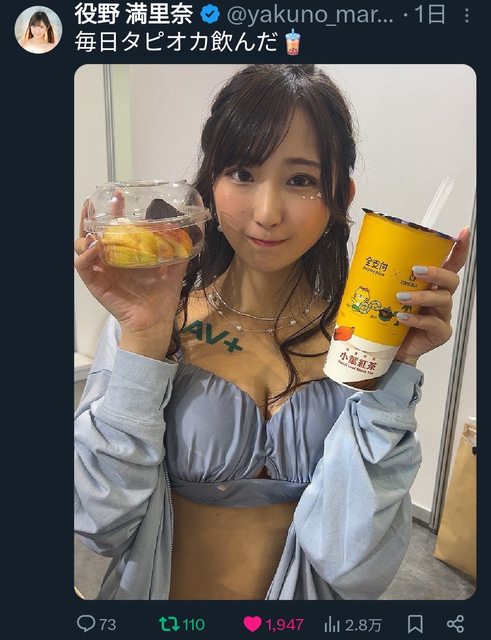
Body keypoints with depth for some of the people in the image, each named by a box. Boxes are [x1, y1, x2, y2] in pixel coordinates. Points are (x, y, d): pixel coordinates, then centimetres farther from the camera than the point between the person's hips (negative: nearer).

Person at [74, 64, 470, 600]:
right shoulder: (158, 312, -18)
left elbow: (353, 563, -21)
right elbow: (100, 524, -19)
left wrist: (396, 368, -30)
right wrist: (143, 339, -30)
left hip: (303, 591, 1)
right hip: (167, 586, 0)